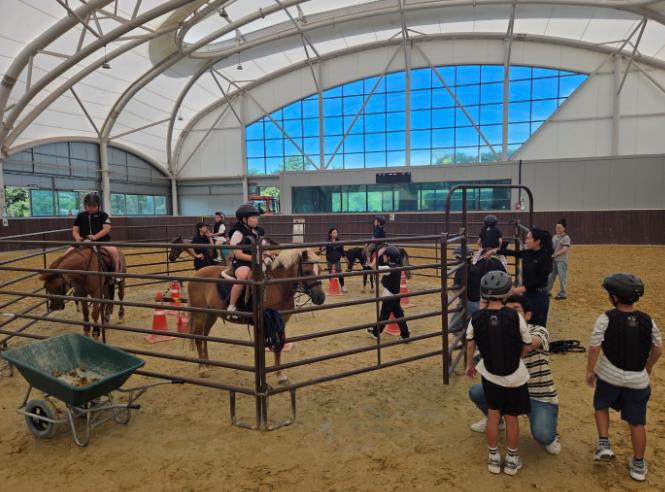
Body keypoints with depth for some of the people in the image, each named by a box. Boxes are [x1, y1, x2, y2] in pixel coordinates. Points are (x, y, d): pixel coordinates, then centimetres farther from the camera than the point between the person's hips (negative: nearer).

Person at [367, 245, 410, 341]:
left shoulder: (388, 268, -21)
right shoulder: (397, 267, 3)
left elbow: (373, 266, -23)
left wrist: (378, 254, -21)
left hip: (389, 297, -8)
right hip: (396, 295, 8)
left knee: (384, 315, 6)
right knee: (399, 315, 11)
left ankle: (376, 332, 21)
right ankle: (405, 334, 12)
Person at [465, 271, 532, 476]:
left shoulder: (476, 318, -14)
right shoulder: (515, 317, -20)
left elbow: (470, 345, 0)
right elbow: (527, 347, -8)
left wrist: (470, 365, 17)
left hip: (490, 375, 1)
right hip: (515, 376, -1)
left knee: (493, 414, 19)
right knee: (511, 417, 16)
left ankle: (494, 458, 30)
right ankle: (511, 460, 32)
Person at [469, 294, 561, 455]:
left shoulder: (539, 332, -16)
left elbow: (529, 343, -41)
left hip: (540, 398, -5)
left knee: (541, 435, -29)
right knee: (475, 392, -9)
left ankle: (551, 436, 12)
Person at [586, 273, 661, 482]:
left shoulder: (606, 318, -15)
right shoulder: (647, 321, -4)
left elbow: (594, 348, -16)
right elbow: (658, 350, 4)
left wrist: (590, 371, -3)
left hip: (609, 376, -2)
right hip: (638, 379, 2)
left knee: (601, 406, 26)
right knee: (636, 422, 15)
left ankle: (604, 444, 16)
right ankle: (638, 466, 26)